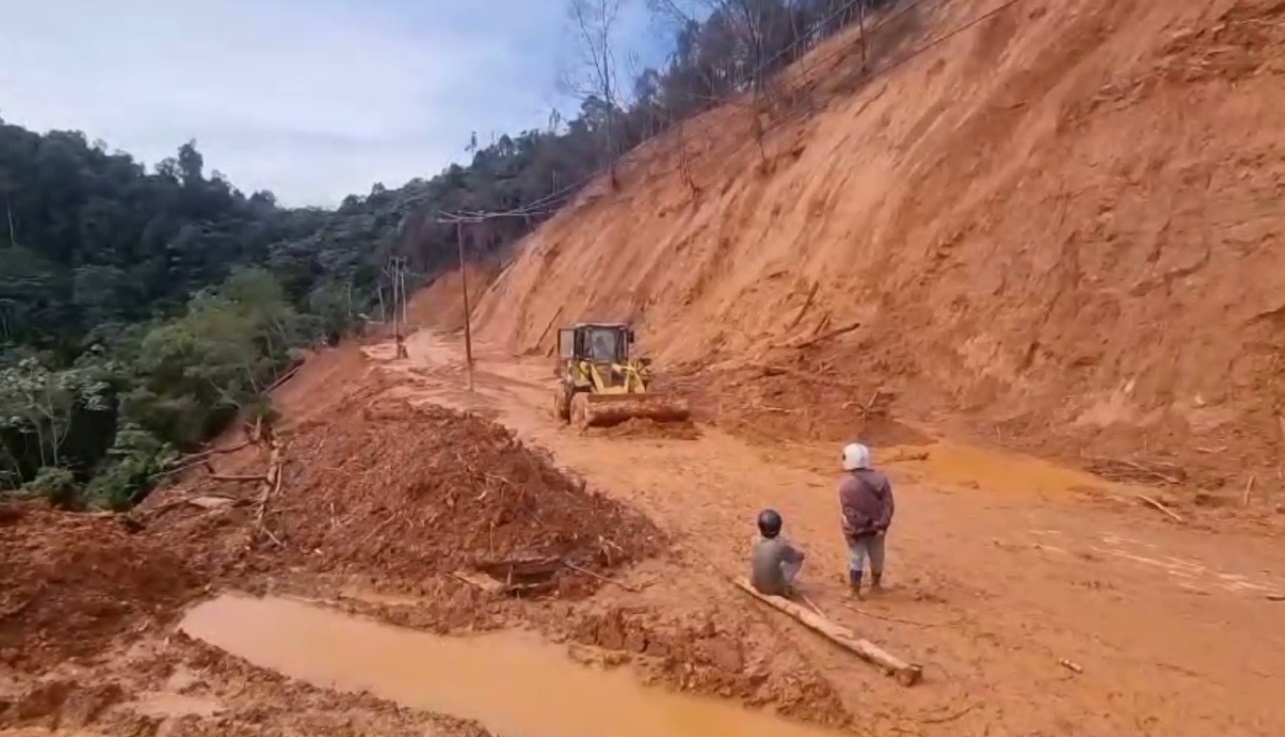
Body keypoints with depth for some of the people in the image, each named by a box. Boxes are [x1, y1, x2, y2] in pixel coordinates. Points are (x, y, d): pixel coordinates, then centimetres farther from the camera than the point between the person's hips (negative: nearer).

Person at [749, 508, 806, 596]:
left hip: (756, 585, 3)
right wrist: (789, 550, 14)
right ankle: (786, 587, 18)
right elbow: (801, 555, -6)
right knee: (797, 559, 10)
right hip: (775, 589, -3)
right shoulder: (781, 545, -25)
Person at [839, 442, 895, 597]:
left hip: (856, 530, -3)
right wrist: (883, 525, -6)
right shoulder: (880, 479, -6)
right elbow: (888, 505, -7)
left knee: (856, 560, 10)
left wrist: (851, 530, -10)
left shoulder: (846, 485, -18)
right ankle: (875, 585, 39)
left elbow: (848, 510, -17)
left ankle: (855, 591, 17)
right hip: (876, 528, 3)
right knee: (877, 558, 21)